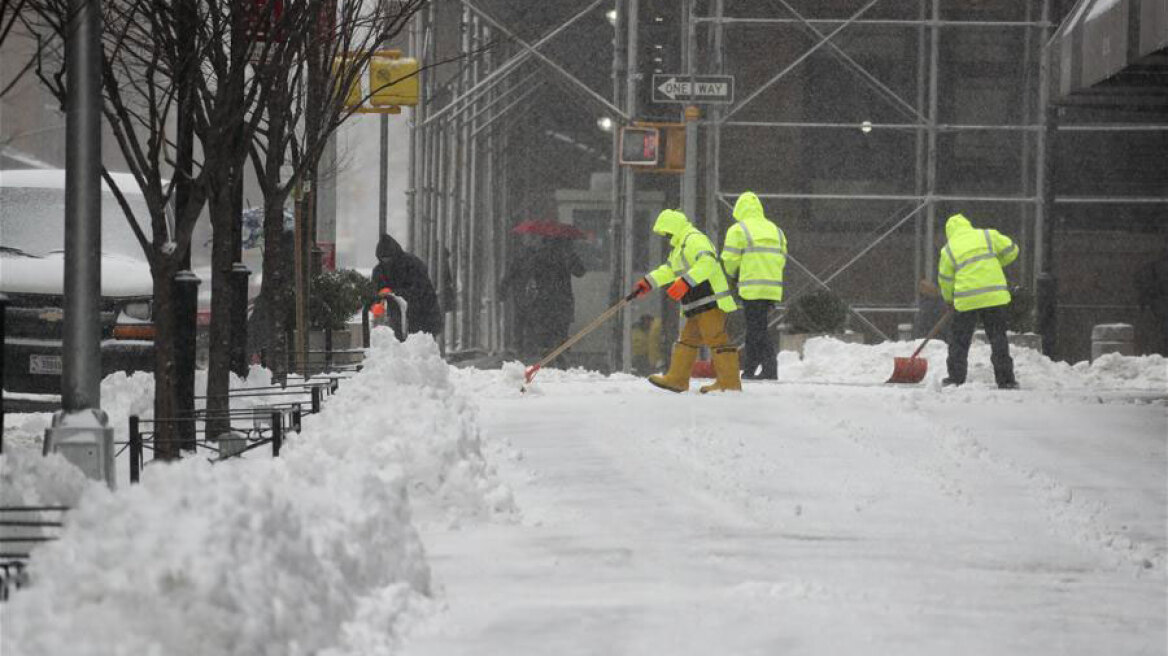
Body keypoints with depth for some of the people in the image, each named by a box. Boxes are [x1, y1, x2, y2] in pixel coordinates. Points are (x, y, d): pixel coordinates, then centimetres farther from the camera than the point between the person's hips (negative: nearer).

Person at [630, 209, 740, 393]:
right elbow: (669, 269, 38)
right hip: (697, 305, 11)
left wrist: (685, 282, -33)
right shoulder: (680, 246, 24)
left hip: (710, 301, -11)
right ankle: (677, 379, 19)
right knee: (688, 340, 14)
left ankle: (730, 383, -14)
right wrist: (648, 283, 33)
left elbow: (707, 262, -28)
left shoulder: (694, 240, -11)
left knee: (716, 339, -13)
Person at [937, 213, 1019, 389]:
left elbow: (945, 280, 9)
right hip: (994, 296, 1)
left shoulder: (948, 250, 6)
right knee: (998, 339, 7)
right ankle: (1005, 379, 4)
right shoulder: (988, 236, 7)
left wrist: (949, 298, 26)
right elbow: (1011, 251, 10)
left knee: (959, 340, 13)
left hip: (967, 300, -1)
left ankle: (956, 378, 12)